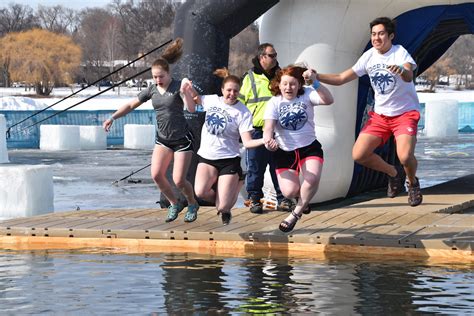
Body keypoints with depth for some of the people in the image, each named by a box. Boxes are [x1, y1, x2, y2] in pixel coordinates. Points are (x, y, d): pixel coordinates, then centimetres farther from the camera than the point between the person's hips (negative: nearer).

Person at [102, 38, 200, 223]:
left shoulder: (178, 86, -12)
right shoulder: (152, 90, 3)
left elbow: (191, 108, -24)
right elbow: (131, 105, 12)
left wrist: (185, 91, -38)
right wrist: (112, 118, 4)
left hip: (182, 139, -5)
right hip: (162, 139, 5)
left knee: (179, 181, -10)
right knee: (156, 175, -13)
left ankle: (192, 205, 20)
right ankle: (174, 204, 10)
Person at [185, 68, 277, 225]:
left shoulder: (243, 112, -9)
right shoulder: (212, 100, 2)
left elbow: (247, 142, -15)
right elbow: (196, 98, 24)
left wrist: (265, 140, -33)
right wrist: (190, 89, 3)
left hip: (229, 159, -3)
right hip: (207, 156, 3)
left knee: (223, 207, -10)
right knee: (201, 192, -24)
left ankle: (238, 183, 26)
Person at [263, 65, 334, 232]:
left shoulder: (306, 95, -5)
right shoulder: (274, 103, -5)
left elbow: (328, 100, -23)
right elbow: (268, 126, -20)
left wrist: (315, 82, -37)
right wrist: (268, 138, -43)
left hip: (310, 148, 0)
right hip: (285, 151, 0)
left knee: (312, 179, -28)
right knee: (290, 192, -16)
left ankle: (296, 213, -1)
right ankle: (303, 201, 26)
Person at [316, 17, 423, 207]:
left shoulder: (400, 53, -15)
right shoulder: (369, 56, 0)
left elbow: (409, 76, -36)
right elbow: (341, 79, 3)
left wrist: (402, 71, -61)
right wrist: (316, 76, -13)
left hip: (405, 113, -5)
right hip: (380, 114, 5)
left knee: (405, 156, -27)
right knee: (358, 155, -8)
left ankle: (412, 183, 9)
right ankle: (394, 174, 19)